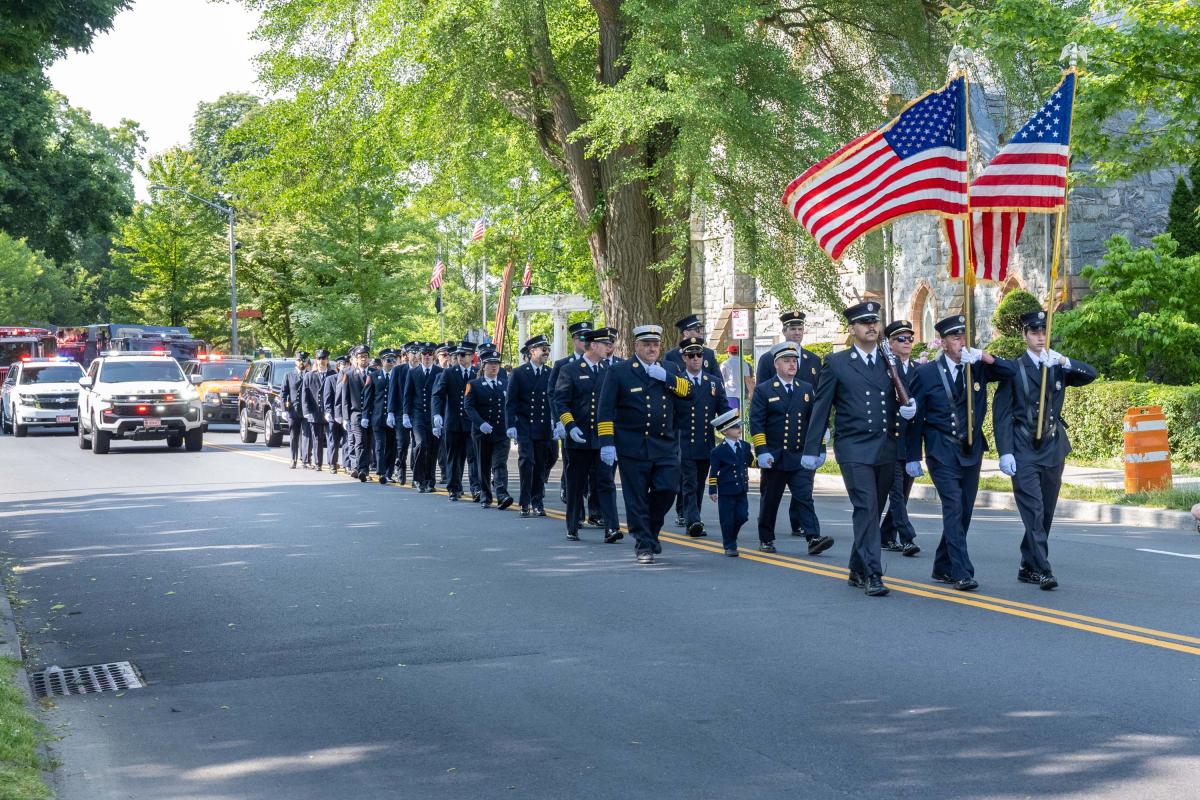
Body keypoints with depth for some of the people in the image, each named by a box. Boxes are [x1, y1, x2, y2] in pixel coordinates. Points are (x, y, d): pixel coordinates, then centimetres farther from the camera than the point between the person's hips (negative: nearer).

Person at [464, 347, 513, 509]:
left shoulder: (506, 384, 11)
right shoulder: (474, 385, 3)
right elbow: (468, 407, -7)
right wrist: (481, 423, -21)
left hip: (502, 433, 0)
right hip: (482, 432, 0)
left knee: (500, 465, -12)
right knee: (484, 467, 9)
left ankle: (502, 496, -24)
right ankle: (485, 497, 21)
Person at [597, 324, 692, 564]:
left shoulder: (670, 370, 14)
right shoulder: (619, 372, 0)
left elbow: (688, 391, 1)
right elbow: (605, 410, -4)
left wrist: (666, 378, -13)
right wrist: (606, 443, -12)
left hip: (665, 445, 3)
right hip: (633, 447, -3)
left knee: (668, 489, -5)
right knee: (637, 498, 0)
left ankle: (650, 531, 19)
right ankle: (644, 545, 10)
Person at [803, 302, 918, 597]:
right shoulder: (836, 363, 2)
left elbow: (902, 401, 19)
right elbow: (821, 408, 4)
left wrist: (909, 409, -6)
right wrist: (812, 449, 3)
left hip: (886, 450, 4)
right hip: (854, 449, -4)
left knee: (872, 511, 10)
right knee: (866, 509, -14)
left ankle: (858, 571, 23)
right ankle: (872, 575, -14)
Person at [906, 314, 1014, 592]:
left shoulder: (978, 368, 6)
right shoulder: (926, 373, -2)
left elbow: (1012, 371, -3)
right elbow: (915, 418, 1)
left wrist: (985, 357, -17)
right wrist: (913, 457, 0)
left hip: (971, 450, 4)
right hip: (942, 451, -4)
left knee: (964, 511, 8)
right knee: (953, 507, -14)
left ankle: (943, 568, 22)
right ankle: (962, 573, -18)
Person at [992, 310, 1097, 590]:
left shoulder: (1058, 366, 10)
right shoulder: (1014, 369, -1)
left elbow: (1091, 374, -4)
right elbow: (1001, 413, -4)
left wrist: (1064, 361, -21)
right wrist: (1005, 452, -12)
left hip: (1054, 449, 5)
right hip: (1024, 451, -4)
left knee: (1046, 512, 9)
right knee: (1033, 511, -13)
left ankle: (1027, 567, 19)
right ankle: (1043, 570, -16)